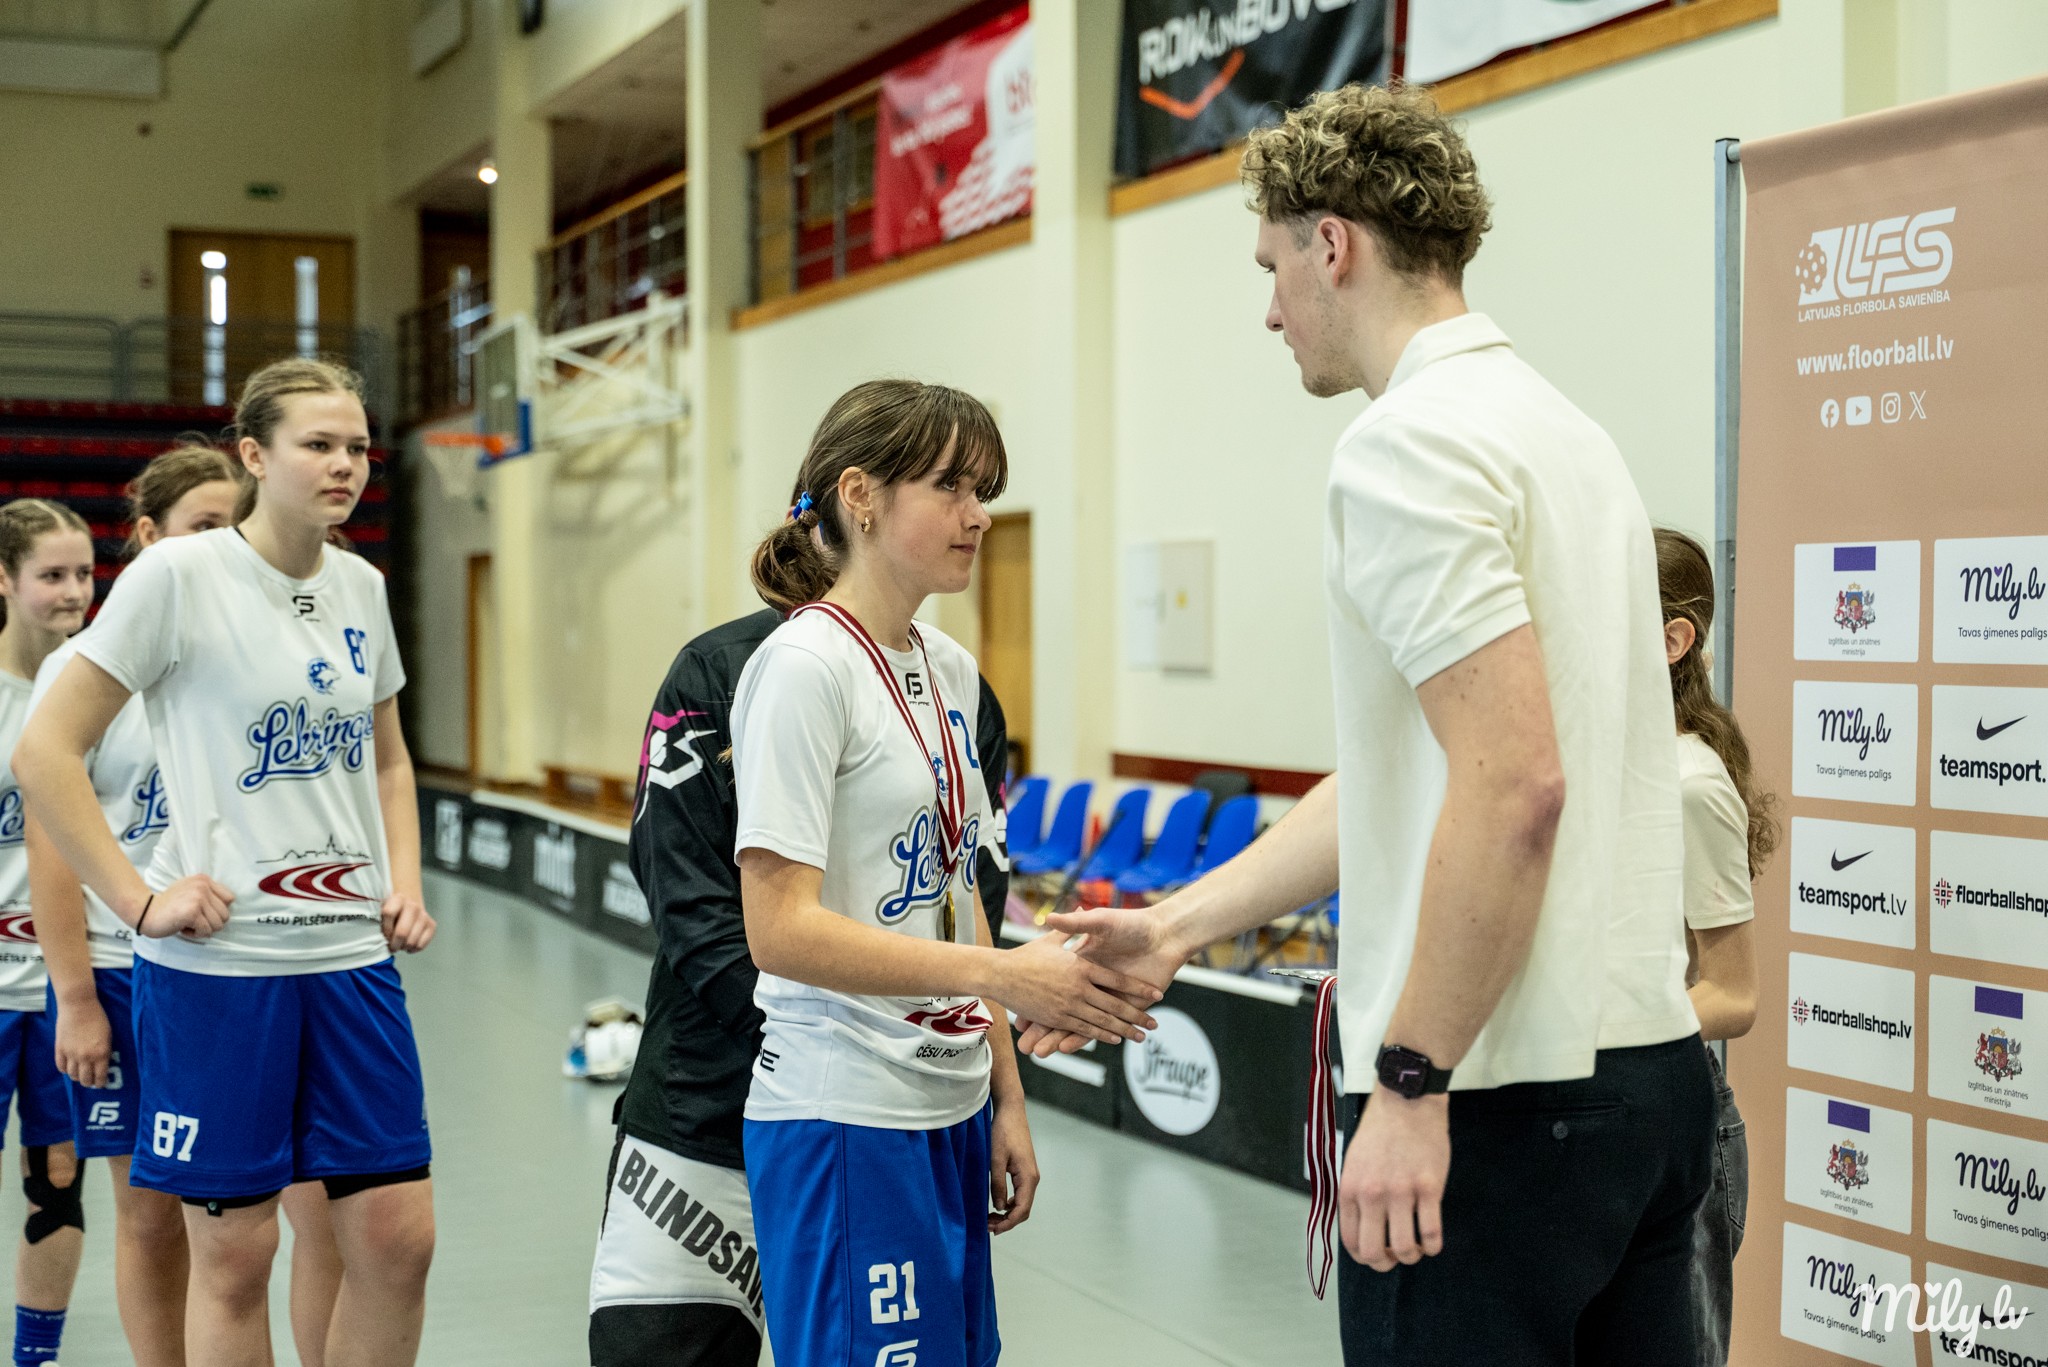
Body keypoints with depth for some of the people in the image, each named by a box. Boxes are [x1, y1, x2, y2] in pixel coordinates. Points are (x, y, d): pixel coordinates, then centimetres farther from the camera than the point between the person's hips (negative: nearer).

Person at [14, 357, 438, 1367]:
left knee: (397, 1233, 3)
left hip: (352, 954, 5)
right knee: (233, 1249, 3)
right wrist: (137, 900, -12)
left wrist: (404, 884, 9)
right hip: (216, 959, -5)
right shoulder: (176, 575, -7)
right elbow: (45, 752, -8)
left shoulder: (361, 587, 10)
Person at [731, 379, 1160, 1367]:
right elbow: (780, 930, -20)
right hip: (843, 1122, -8)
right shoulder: (803, 666, -14)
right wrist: (1003, 976, -27)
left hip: (951, 1112, 8)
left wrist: (1006, 1098, 14)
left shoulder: (949, 669, 11)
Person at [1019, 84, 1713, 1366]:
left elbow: (1512, 786, -24)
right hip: (1650, 1063, 9)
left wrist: (1411, 1085, -19)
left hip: (1501, 1099, -9)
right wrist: (1179, 925, 18)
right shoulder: (1562, 429, 16)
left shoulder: (1409, 445, -14)